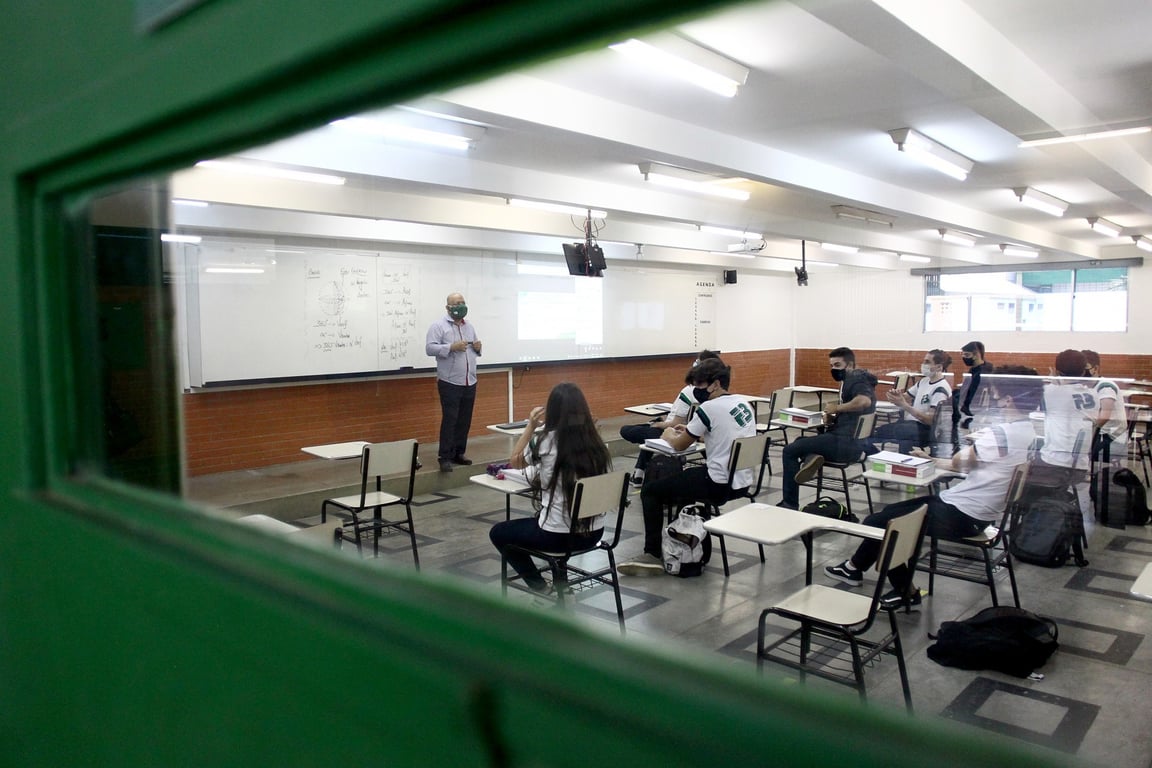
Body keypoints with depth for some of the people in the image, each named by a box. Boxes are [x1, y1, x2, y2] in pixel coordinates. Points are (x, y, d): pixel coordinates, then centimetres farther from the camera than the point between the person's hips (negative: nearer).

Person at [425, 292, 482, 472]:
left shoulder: (470, 326, 16)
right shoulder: (439, 325, -5)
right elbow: (429, 348, -14)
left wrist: (478, 348, 2)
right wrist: (451, 347, -23)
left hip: (470, 382, 6)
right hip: (450, 383, -6)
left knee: (465, 421, 10)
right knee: (449, 420, -6)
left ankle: (459, 453, 21)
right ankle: (445, 458, 0)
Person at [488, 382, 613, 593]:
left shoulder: (547, 442, -14)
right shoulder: (597, 443, -3)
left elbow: (515, 462, 5)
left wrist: (531, 426, 7)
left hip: (558, 535, -5)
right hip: (594, 533, 5)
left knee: (498, 533, 21)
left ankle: (539, 587, 16)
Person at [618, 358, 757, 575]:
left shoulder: (709, 408, -15)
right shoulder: (744, 403, 8)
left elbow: (679, 445, -3)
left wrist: (669, 434, 18)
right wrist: (690, 432, 22)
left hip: (720, 485, -9)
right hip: (743, 481, 9)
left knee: (650, 492, 3)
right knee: (686, 476, 32)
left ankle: (653, 555, 4)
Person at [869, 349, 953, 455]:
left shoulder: (941, 389, -11)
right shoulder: (924, 381, 15)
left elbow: (931, 420, -19)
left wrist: (904, 405, -25)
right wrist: (896, 396, -7)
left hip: (924, 431, -8)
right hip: (909, 424, 8)